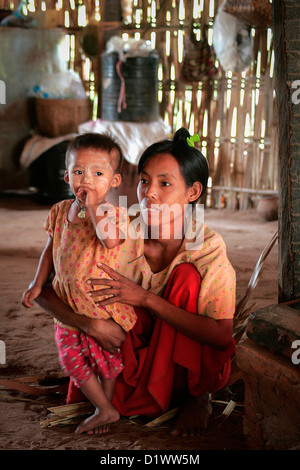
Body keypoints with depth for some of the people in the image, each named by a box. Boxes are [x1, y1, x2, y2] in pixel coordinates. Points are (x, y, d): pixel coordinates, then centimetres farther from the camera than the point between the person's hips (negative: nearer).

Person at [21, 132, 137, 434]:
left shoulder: (113, 213, -16)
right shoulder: (60, 211, 1)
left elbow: (110, 240, -39)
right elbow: (51, 249, 14)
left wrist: (93, 204, -30)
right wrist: (37, 283, 10)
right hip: (67, 303, 5)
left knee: (106, 358, 11)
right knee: (72, 358, 9)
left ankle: (106, 404, 33)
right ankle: (105, 411, 26)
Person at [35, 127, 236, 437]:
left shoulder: (208, 247, -20)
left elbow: (221, 337, -30)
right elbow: (41, 290, -16)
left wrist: (146, 298, -37)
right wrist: (88, 323, -35)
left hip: (197, 366, -3)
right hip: (139, 360, 3)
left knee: (186, 275, -26)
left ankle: (196, 398, -8)